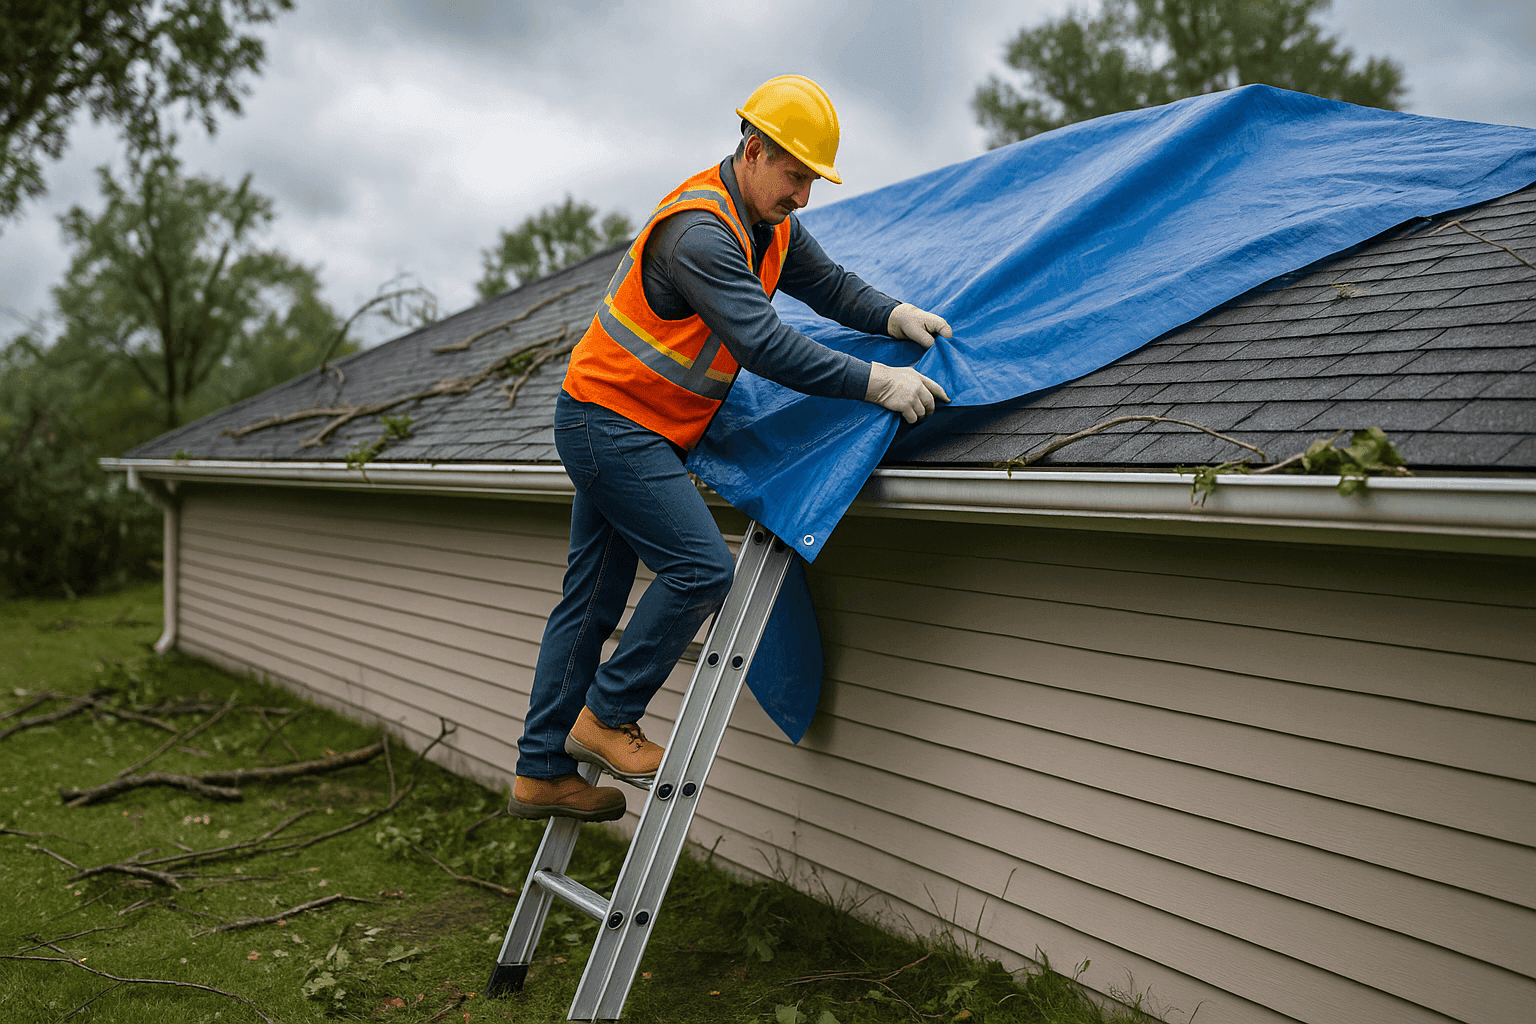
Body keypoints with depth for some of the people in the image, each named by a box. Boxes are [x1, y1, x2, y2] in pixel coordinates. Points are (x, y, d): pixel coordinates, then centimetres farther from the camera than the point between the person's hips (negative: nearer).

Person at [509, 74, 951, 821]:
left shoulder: (769, 222, 6)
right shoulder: (699, 233, -25)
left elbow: (826, 283, 12)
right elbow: (763, 344, -32)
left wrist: (893, 316, -8)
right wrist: (875, 383, -30)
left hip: (629, 432, 10)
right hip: (610, 423, -10)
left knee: (592, 602, 10)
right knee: (702, 568, -16)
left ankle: (540, 774, 17)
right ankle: (605, 716, 0)